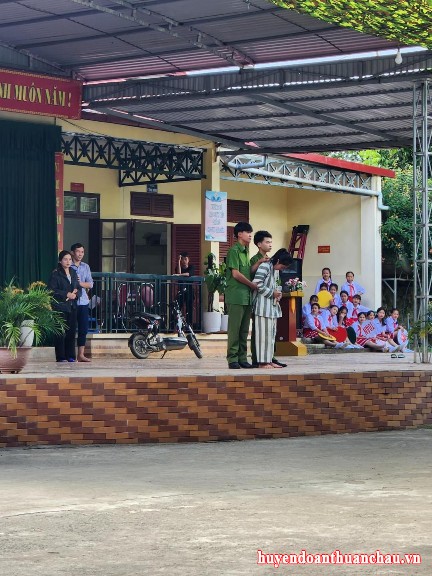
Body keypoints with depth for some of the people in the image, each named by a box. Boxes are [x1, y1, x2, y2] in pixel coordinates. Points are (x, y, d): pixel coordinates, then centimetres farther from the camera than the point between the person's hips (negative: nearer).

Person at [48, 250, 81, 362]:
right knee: (61, 332, -6)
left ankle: (70, 356, 10)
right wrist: (67, 294, -16)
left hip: (72, 306, 6)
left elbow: (79, 288, 16)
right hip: (60, 306, -6)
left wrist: (75, 294, -6)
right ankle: (61, 357, -2)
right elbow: (52, 290, -11)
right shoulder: (55, 274, -4)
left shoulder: (73, 273, 15)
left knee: (72, 331, 5)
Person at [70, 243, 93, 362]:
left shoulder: (85, 267, 14)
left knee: (83, 329, 3)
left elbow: (90, 284, 9)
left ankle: (81, 355, 9)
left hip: (83, 302, 5)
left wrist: (80, 283, -8)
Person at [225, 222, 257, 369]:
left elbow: (248, 272, 14)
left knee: (244, 329, 8)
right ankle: (232, 359, -3)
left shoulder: (246, 252, 18)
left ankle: (242, 358, 12)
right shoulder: (234, 251, -8)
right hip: (236, 296, -8)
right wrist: (252, 285, -6)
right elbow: (236, 274, -13)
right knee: (234, 328, -5)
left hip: (247, 296, 8)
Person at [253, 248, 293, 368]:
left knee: (271, 334, 11)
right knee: (264, 333, -7)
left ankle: (269, 360, 15)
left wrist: (277, 293, 3)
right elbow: (257, 284, -22)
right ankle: (263, 361, -5)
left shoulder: (275, 270, 15)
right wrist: (272, 293, -14)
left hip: (272, 306, 10)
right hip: (264, 306, -10)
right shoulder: (264, 266, -14)